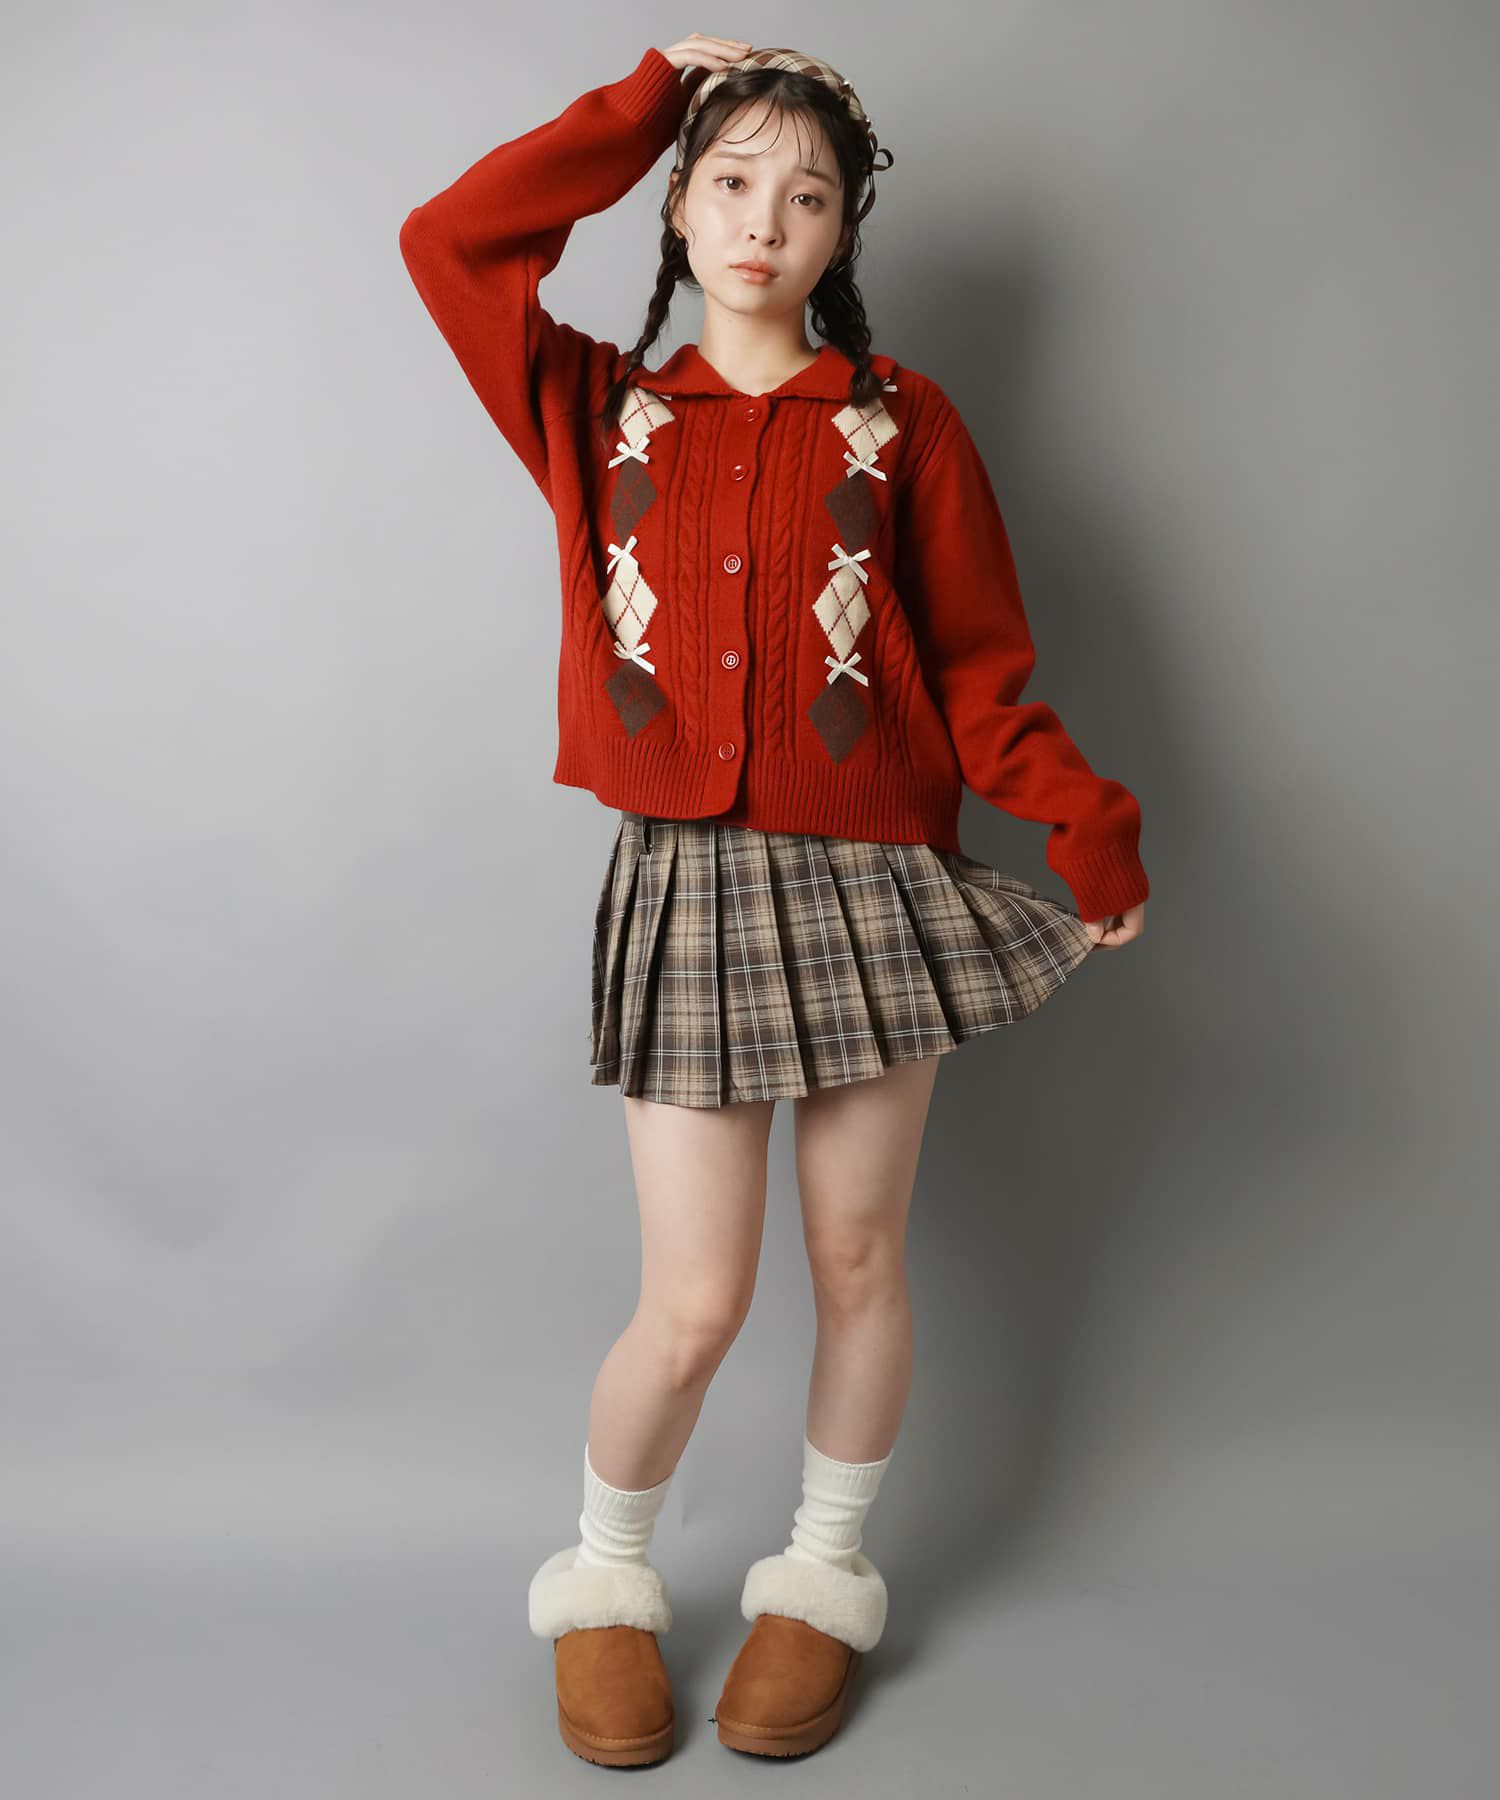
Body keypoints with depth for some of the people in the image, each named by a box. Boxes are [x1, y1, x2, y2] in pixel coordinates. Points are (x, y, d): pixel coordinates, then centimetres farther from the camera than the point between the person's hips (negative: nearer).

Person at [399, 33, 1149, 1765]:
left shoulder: (900, 420, 4)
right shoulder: (601, 414, 8)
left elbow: (979, 666, 2)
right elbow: (450, 239, -3)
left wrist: (1092, 828, -10)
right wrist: (651, 95, 4)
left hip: (873, 886, 1)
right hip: (685, 888, 0)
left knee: (858, 1260, 11)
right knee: (694, 1306, -1)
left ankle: (822, 1581, 34)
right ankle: (604, 1586, 28)